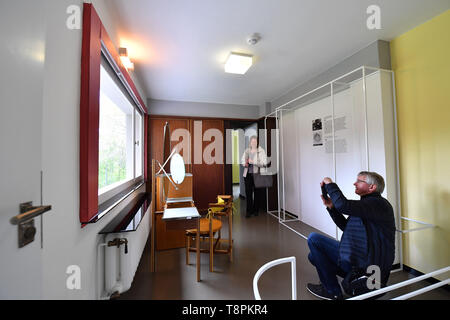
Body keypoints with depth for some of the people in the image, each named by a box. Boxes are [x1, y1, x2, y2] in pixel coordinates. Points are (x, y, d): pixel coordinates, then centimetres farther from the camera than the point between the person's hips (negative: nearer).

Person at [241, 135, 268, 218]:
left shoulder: (261, 151, -4)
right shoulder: (247, 150, 9)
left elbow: (264, 163, -12)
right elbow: (242, 160, 18)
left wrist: (253, 162, -21)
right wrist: (245, 163, -4)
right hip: (248, 174, 3)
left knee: (257, 193, 8)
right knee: (248, 193, 3)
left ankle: (256, 210, 24)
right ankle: (249, 211, 15)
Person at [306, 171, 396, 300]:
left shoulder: (378, 203, -17)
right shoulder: (369, 203, 14)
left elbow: (343, 205, -34)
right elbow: (346, 227, 15)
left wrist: (330, 184, -19)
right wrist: (331, 207, 4)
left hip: (365, 265, -9)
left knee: (314, 239, -11)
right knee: (314, 255, 9)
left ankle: (333, 292, 1)